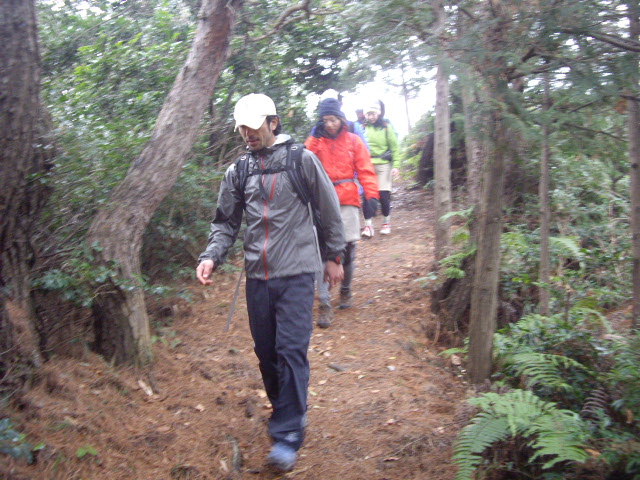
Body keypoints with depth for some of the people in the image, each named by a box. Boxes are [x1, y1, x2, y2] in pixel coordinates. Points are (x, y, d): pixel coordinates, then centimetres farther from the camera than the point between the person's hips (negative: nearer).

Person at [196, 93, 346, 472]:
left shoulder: (302, 160, -1)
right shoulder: (238, 171, 9)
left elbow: (330, 211, 6)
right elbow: (227, 222, 13)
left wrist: (334, 257, 9)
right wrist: (211, 256, -4)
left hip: (297, 273, -4)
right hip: (258, 275, 4)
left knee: (291, 350, -9)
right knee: (266, 351, 11)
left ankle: (288, 434, 0)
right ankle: (286, 410, 33)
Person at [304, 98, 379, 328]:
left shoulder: (353, 140, 8)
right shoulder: (314, 141, 8)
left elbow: (365, 169, 2)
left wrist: (371, 195, -7)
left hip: (348, 201, 1)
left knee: (348, 248, 6)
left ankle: (345, 290, 31)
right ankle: (324, 304, -6)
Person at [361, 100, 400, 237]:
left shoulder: (386, 127, 3)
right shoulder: (363, 128, 4)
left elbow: (394, 147, 4)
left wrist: (395, 165, -5)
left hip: (383, 165, -1)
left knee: (384, 195, 0)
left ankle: (386, 222, 20)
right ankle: (368, 225, 3)